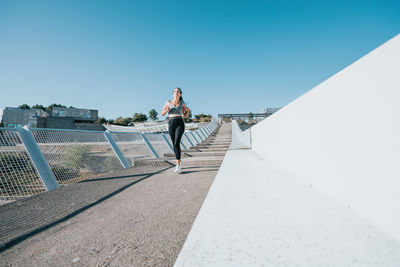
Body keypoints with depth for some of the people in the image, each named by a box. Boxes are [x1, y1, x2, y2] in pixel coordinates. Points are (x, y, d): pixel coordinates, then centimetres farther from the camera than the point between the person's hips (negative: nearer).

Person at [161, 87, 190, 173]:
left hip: (180, 124, -2)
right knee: (175, 144, 7)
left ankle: (178, 166, -20)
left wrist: (188, 110, -3)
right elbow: (162, 114, 8)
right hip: (171, 124, 2)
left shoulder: (182, 103, 7)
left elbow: (185, 116, 17)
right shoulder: (168, 102, 8)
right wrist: (167, 110, -13)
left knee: (177, 143, -19)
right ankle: (179, 162, 27)